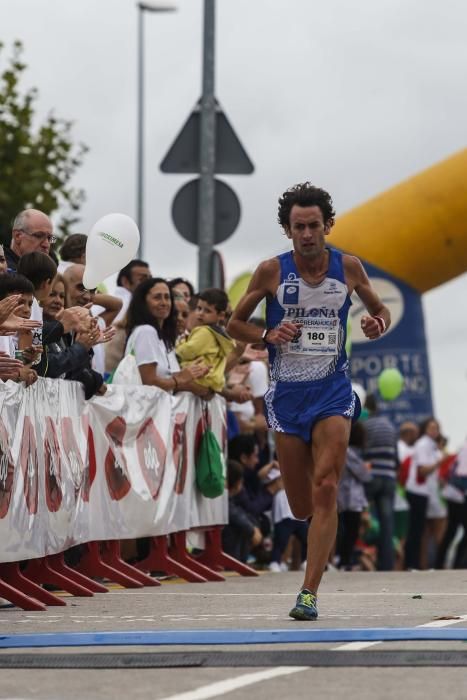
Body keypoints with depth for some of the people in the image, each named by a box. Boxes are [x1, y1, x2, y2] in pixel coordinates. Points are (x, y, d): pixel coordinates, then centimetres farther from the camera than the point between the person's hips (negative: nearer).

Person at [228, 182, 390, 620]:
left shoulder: (348, 267, 0)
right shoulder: (272, 271, -4)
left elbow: (380, 310, 16)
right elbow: (234, 324, 6)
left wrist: (377, 324, -8)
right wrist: (268, 335, -14)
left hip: (332, 390, -1)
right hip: (286, 394, 1)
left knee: (325, 489, -17)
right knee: (302, 507, 3)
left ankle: (310, 593, -17)